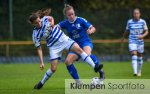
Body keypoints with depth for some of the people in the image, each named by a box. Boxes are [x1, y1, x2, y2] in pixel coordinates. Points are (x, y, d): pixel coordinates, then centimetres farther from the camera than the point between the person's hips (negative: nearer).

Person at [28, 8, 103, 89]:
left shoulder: (45, 19, -10)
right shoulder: (35, 35, -17)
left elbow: (51, 18, 16)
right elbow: (39, 49, -10)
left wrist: (52, 22, -6)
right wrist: (41, 62, -13)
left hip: (64, 39, 2)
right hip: (54, 47, -2)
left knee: (79, 49, -16)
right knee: (53, 68, -5)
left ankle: (94, 67, -16)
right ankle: (42, 83, 19)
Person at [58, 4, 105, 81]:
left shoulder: (80, 20, -6)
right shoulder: (65, 23, 2)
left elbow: (93, 28, -3)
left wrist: (90, 31, -25)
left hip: (86, 42, -4)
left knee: (87, 53, -38)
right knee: (68, 61, -15)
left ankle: (100, 71, -20)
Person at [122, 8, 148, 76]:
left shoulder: (143, 22, -2)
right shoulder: (129, 22, -1)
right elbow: (127, 31, 14)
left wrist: (142, 36, -19)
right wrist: (123, 38, 24)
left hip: (140, 42, 2)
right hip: (132, 42, -2)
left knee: (139, 57, 12)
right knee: (134, 56, -17)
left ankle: (139, 71, 31)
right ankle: (135, 72, -27)